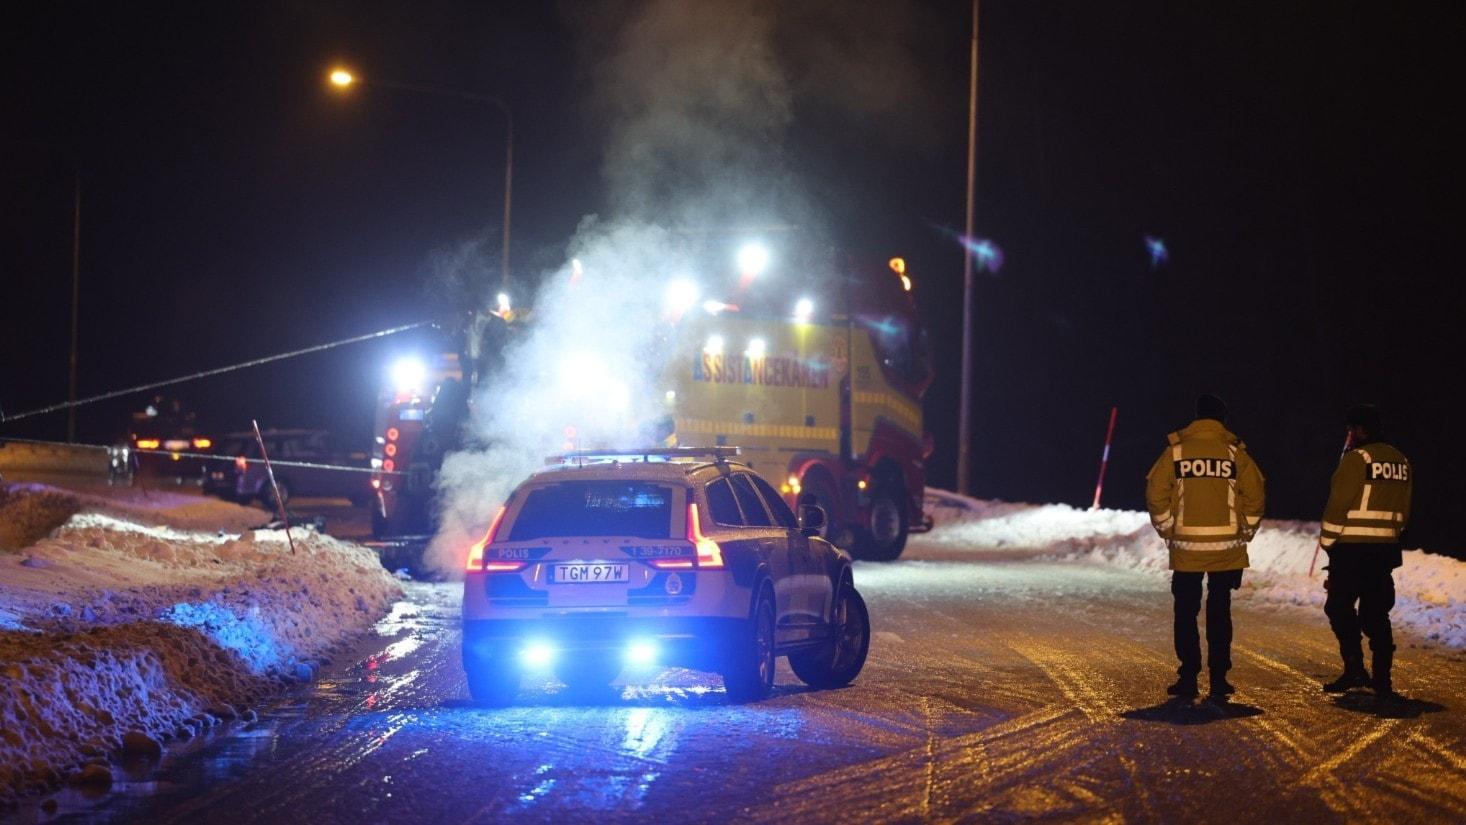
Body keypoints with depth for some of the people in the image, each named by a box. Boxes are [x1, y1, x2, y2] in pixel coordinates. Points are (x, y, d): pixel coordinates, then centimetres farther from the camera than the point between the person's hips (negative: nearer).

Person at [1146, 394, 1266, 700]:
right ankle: (1219, 678, 6)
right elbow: (1254, 495, -3)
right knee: (1220, 611, 8)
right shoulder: (1236, 453, -1)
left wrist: (1168, 531, 5)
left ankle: (1188, 678, 3)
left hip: (1186, 548, 0)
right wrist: (1244, 533, 8)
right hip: (1227, 548, 1)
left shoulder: (1176, 451, -1)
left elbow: (1156, 494, -5)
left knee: (1186, 612, 7)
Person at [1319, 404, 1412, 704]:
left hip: (1352, 548, -7)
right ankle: (1382, 679, 5)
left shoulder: (1356, 458, -11)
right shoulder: (1401, 461, 12)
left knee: (1339, 607, 4)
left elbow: (1338, 504, -13)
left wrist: (1327, 541, -3)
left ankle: (1354, 668, -2)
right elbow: (1403, 510, 15)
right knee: (1376, 613, 10)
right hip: (1385, 549, 7)